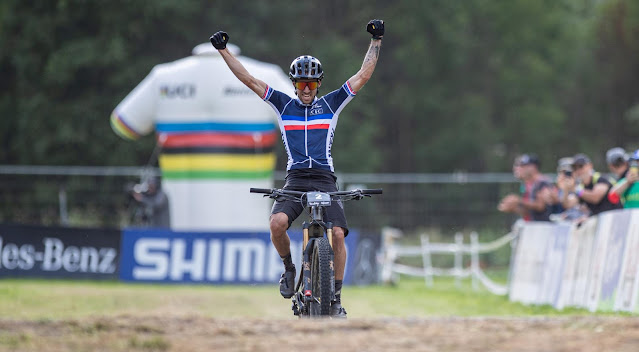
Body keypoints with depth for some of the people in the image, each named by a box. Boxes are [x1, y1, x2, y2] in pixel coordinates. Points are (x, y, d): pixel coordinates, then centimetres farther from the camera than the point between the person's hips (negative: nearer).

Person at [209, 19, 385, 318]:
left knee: (338, 234, -17)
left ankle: (336, 298, -6)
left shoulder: (330, 105, 12)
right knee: (277, 222, -28)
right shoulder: (284, 105, 12)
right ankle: (288, 268, 1)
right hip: (295, 181, 0)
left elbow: (363, 76, 10)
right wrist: (223, 50, 6)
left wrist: (376, 41, 6)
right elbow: (249, 80, 10)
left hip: (325, 181, 0)